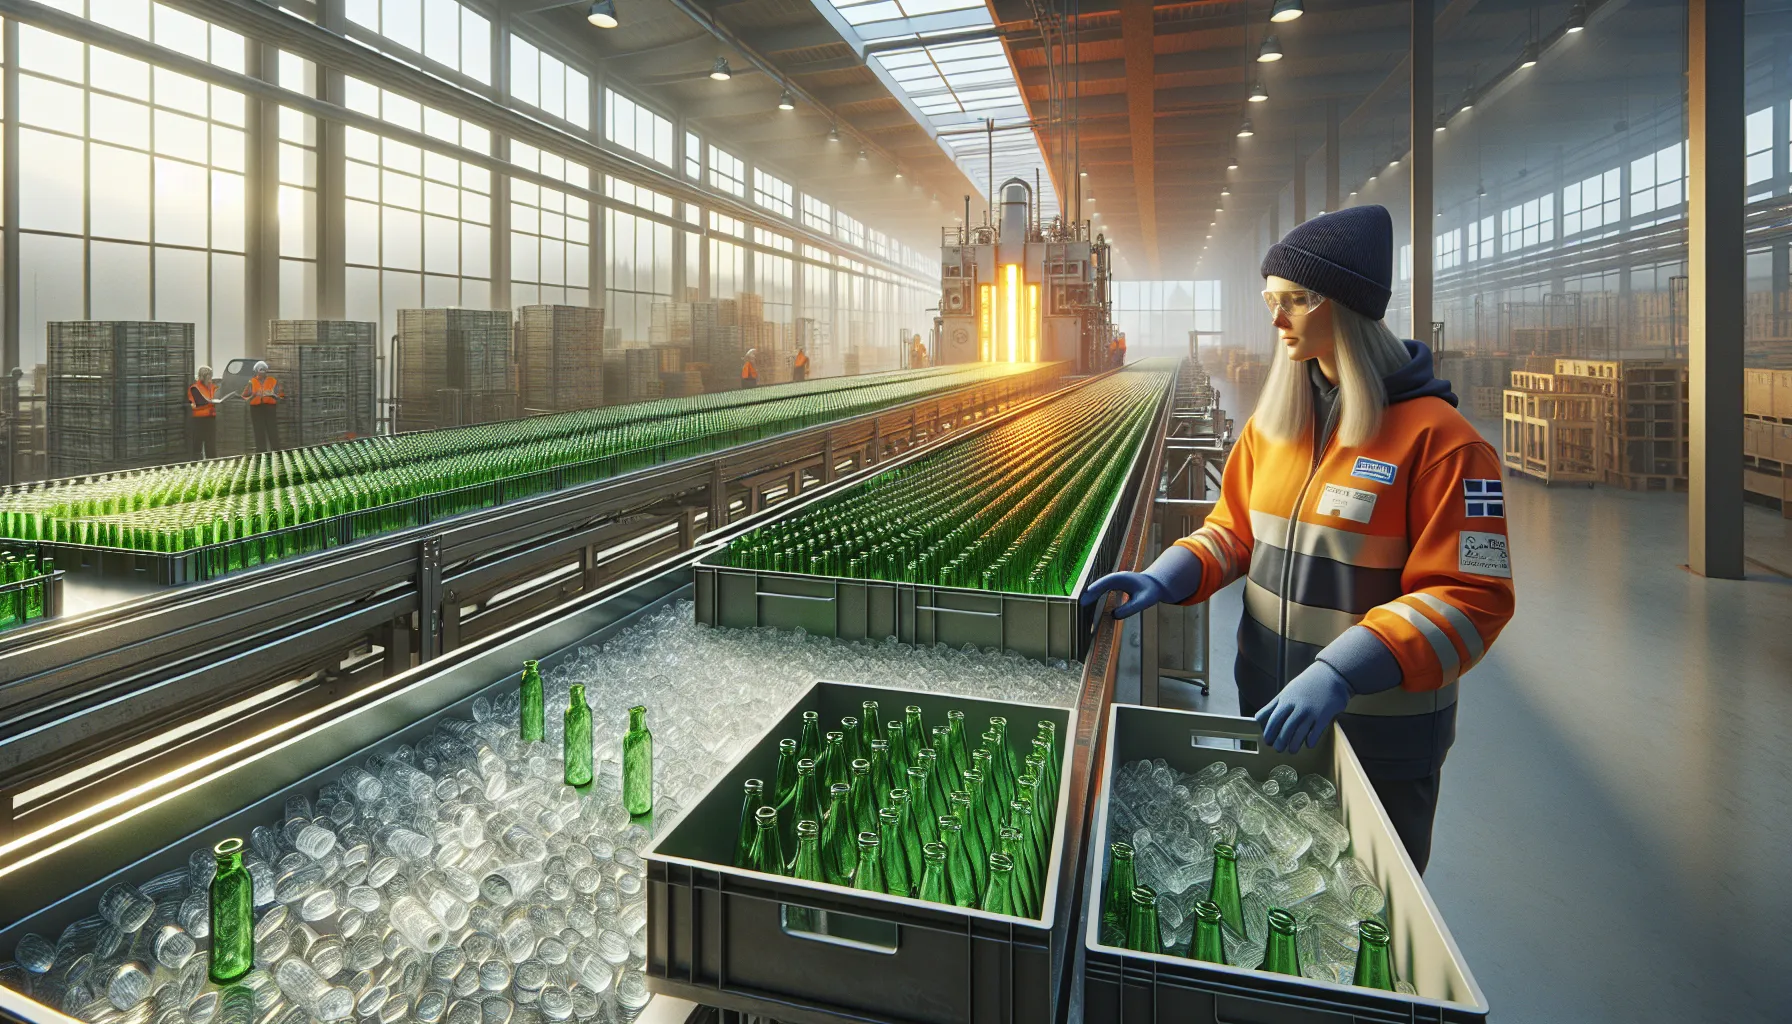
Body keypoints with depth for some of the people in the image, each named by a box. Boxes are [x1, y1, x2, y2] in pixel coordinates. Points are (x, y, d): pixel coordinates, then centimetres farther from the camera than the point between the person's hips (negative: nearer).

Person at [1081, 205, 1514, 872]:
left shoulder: (1436, 438, -19)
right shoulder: (1273, 422, 1)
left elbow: (1471, 597, -22)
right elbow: (1234, 532, 9)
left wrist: (1340, 673, -32)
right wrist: (1162, 579, -10)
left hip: (1380, 741, -5)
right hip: (1270, 715, 6)